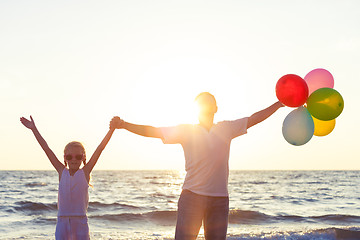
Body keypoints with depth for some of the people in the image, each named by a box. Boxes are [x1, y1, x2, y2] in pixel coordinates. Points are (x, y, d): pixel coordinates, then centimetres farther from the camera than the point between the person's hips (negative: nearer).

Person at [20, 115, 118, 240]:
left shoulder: (85, 172, 2)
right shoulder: (62, 172, 7)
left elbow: (100, 149, -3)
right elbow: (46, 149, 7)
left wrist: (111, 130, -7)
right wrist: (34, 129, 9)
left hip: (81, 221, -1)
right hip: (62, 220, 2)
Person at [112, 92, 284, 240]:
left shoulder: (226, 128, 13)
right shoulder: (185, 131, 5)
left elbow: (254, 119, 17)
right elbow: (153, 131, -1)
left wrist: (279, 104, 15)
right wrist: (124, 125, -10)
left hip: (220, 199, 3)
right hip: (192, 197, -3)